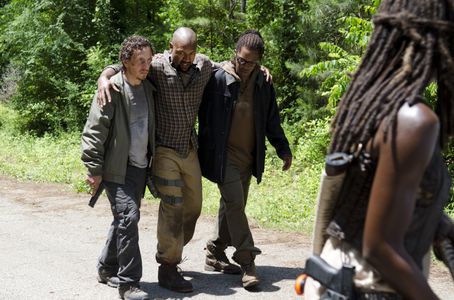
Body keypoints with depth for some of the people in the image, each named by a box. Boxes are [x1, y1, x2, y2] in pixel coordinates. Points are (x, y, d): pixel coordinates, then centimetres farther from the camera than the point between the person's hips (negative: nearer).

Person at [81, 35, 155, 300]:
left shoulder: (148, 88, 9)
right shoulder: (112, 89, -12)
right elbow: (94, 131, -12)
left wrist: (152, 159, 15)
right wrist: (94, 169, -14)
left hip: (140, 166, 7)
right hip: (117, 168, -7)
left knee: (125, 218, 14)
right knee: (129, 216, -15)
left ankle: (108, 268, 31)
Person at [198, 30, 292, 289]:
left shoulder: (263, 84, 4)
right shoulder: (218, 79, -10)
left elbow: (272, 120, 14)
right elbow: (204, 116, -6)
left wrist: (284, 149, 12)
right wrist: (205, 152, -8)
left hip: (248, 157, 6)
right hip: (224, 155, -5)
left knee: (234, 207, 11)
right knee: (235, 204, -12)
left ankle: (216, 254, 24)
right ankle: (247, 262, -10)